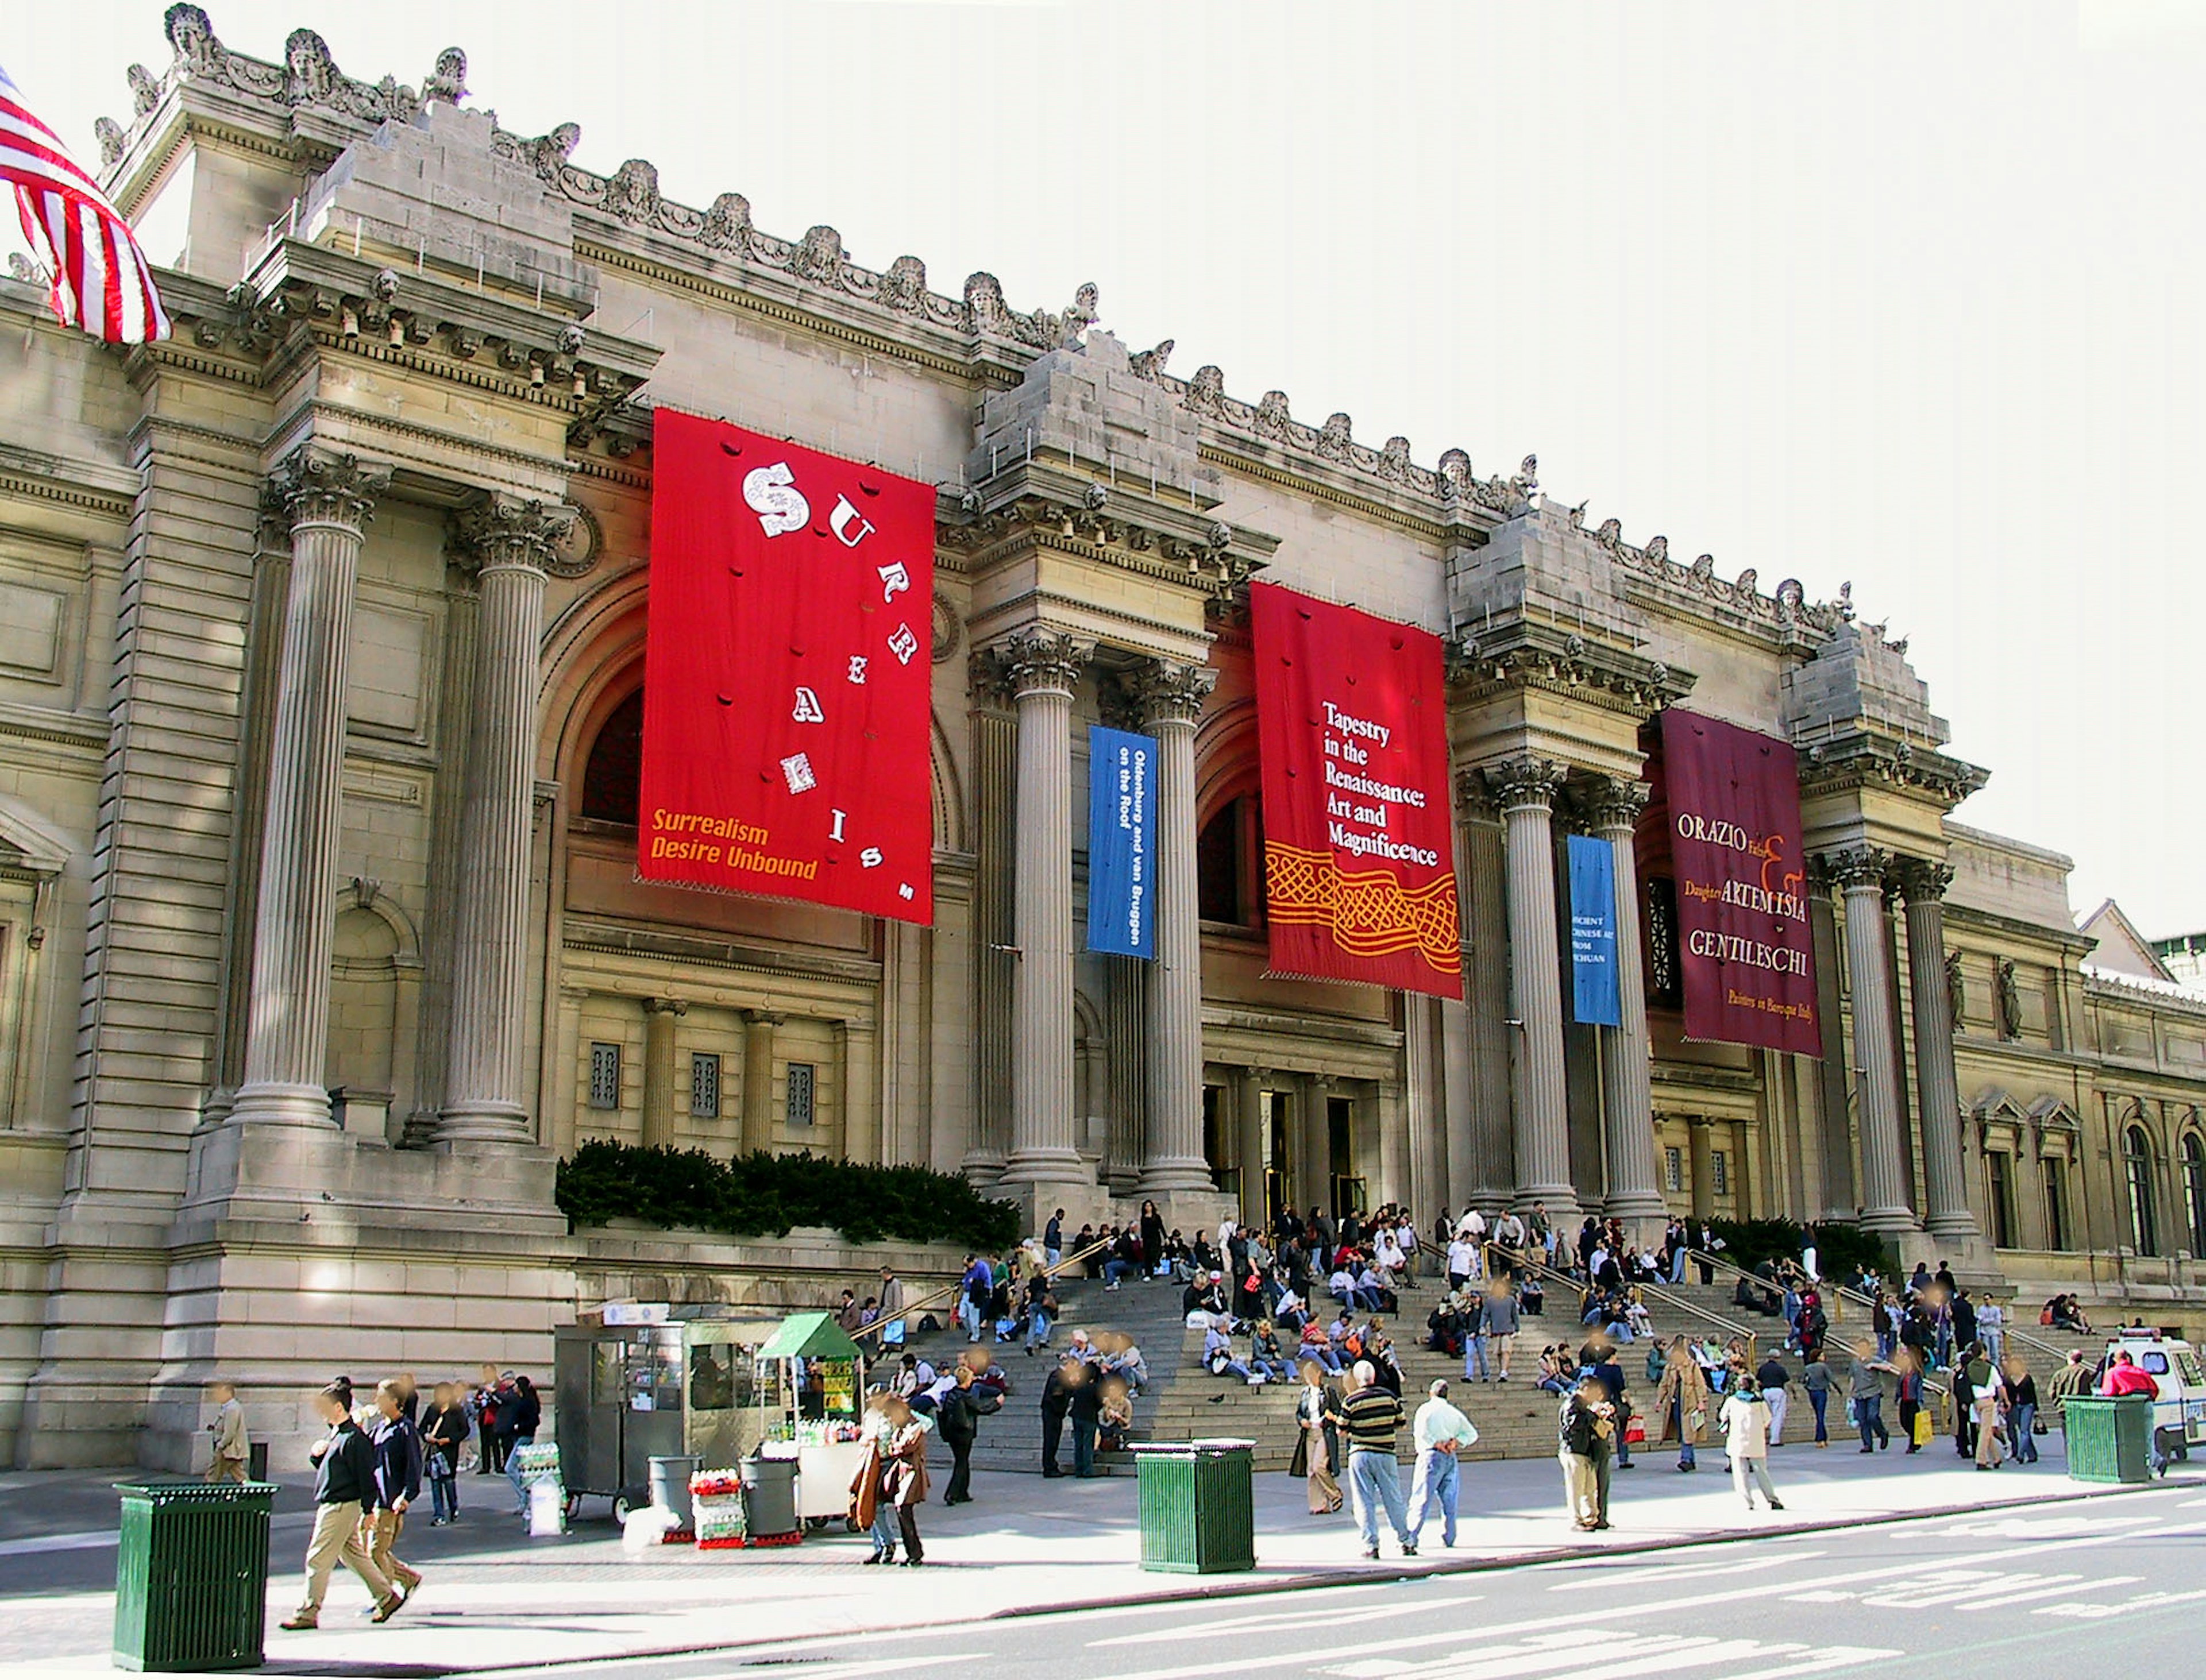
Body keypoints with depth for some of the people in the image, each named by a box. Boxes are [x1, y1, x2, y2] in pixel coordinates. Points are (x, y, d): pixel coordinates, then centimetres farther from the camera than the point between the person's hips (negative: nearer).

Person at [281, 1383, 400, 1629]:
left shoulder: (353, 1438, -18)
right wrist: (316, 1455, 2)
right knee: (353, 1555, 15)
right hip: (330, 1505, 10)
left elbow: (366, 1475, -19)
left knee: (318, 1559, -5)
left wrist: (368, 1510, -19)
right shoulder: (334, 1434, 14)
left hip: (342, 1507, -10)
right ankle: (387, 1597, 21)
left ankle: (307, 1614, 2)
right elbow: (324, 1467, 25)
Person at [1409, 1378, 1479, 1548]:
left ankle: (1410, 1537, -9)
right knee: (1449, 1500, 11)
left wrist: (1437, 1444, -9)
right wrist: (1457, 1442, 0)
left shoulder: (1426, 1409, -3)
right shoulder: (1454, 1413, 14)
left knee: (1421, 1499, -6)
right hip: (1451, 1458, 5)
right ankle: (1448, 1538, 11)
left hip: (1431, 1456, -5)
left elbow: (1421, 1433, -16)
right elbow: (1472, 1434, 13)